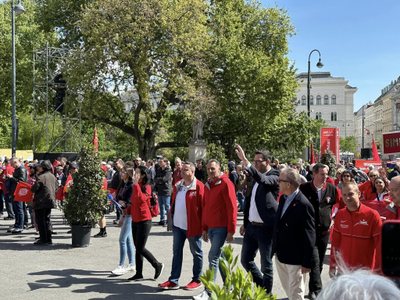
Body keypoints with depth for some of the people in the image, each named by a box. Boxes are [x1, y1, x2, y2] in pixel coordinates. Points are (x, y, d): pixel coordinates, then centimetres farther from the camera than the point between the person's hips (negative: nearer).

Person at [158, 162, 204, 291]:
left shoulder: (198, 186, -13)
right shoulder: (177, 186, 8)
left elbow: (202, 207, -14)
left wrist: (202, 225, -14)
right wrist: (171, 219, 13)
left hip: (192, 226, -7)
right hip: (177, 225, 7)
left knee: (196, 253, 9)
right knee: (176, 252, 11)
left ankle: (197, 280, 21)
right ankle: (173, 280, 19)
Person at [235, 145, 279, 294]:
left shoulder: (275, 176, -11)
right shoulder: (256, 177, 12)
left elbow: (263, 180, -34)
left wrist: (245, 161, -39)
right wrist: (245, 222, 17)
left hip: (265, 228, -8)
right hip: (251, 226, 8)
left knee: (266, 265, 3)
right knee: (245, 259, 15)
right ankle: (262, 285, 35)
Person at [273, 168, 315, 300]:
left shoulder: (303, 205, -21)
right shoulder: (283, 198, 4)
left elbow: (309, 236, -18)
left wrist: (307, 262, -15)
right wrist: (275, 248, 13)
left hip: (295, 257, -8)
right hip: (280, 254, 8)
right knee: (287, 288, 22)